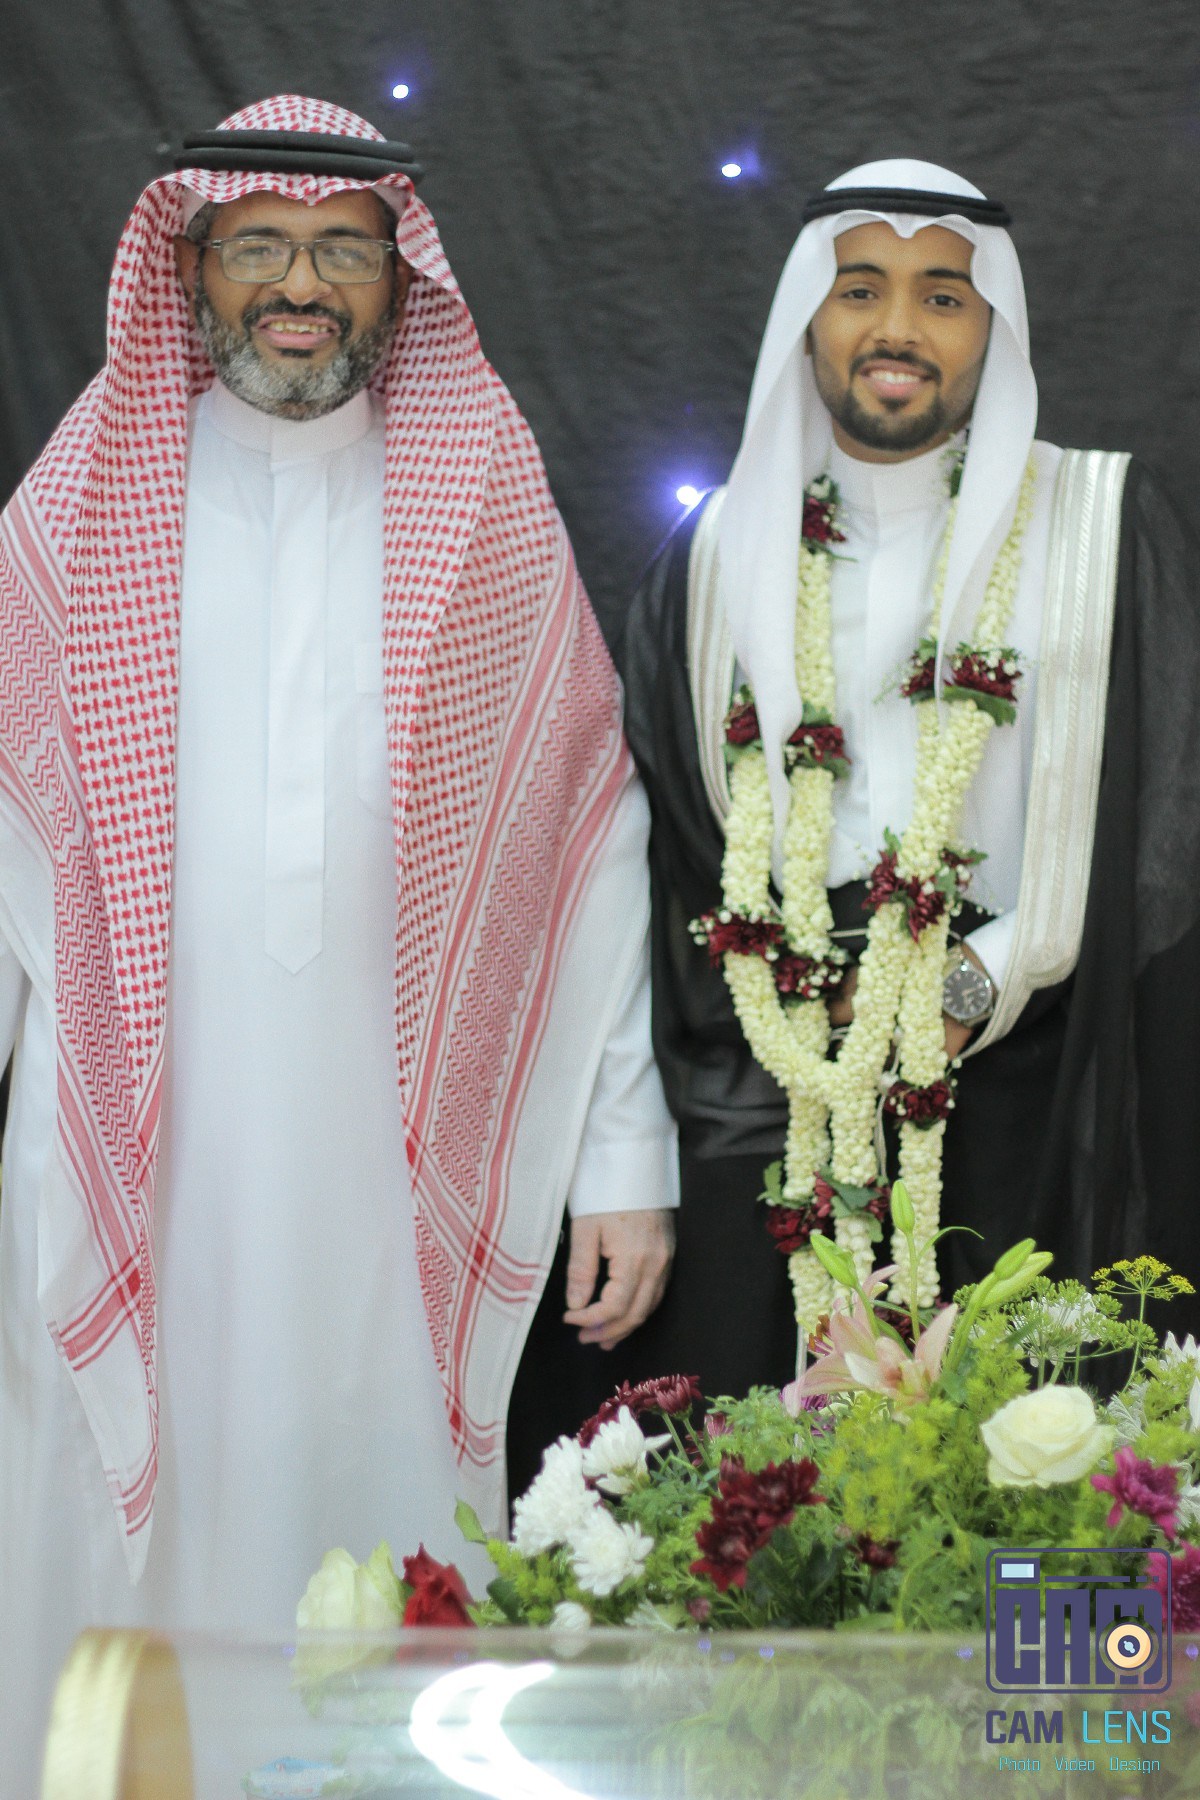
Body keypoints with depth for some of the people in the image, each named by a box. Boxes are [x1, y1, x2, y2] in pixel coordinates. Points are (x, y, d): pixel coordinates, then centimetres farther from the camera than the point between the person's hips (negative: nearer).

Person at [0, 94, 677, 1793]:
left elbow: (595, 838, 4)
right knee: (138, 1538, 4)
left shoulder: (487, 520, 5)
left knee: (379, 1536, 3)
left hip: (403, 1170, 0)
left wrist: (628, 1156, -1)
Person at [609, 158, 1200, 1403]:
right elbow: (666, 844, 11)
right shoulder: (719, 557, 12)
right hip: (762, 1117, 2)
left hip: (1016, 1103, -2)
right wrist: (787, 1029, -3)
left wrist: (985, 983, -10)